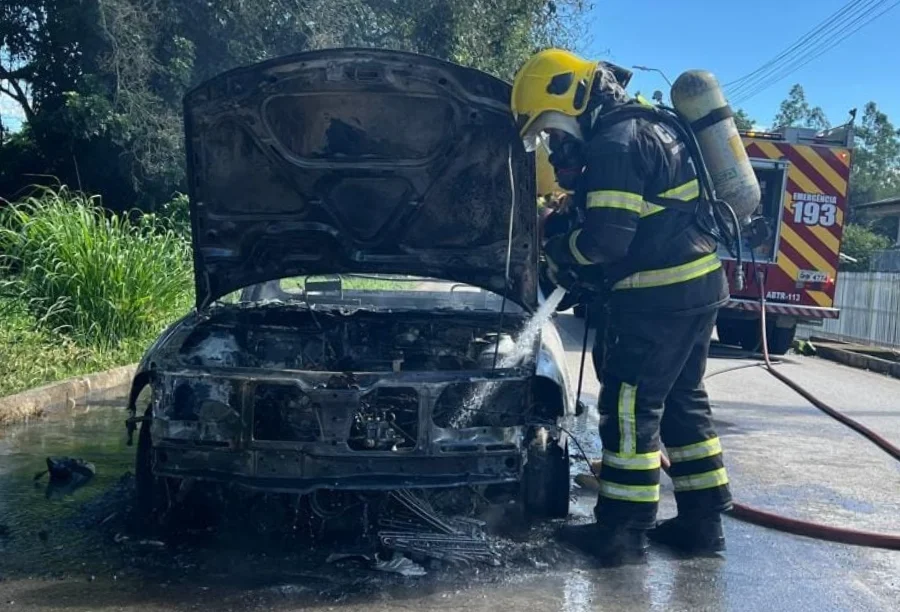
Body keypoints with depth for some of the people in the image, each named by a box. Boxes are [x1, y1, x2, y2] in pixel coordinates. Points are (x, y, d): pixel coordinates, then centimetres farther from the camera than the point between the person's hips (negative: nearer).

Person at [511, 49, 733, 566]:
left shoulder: (615, 142, -15)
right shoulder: (639, 125, 18)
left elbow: (606, 237, -22)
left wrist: (557, 251, -3)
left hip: (664, 293, -10)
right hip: (698, 283, 10)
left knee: (629, 407, -2)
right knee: (682, 402, 16)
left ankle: (624, 530, 6)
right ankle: (703, 519, 23)